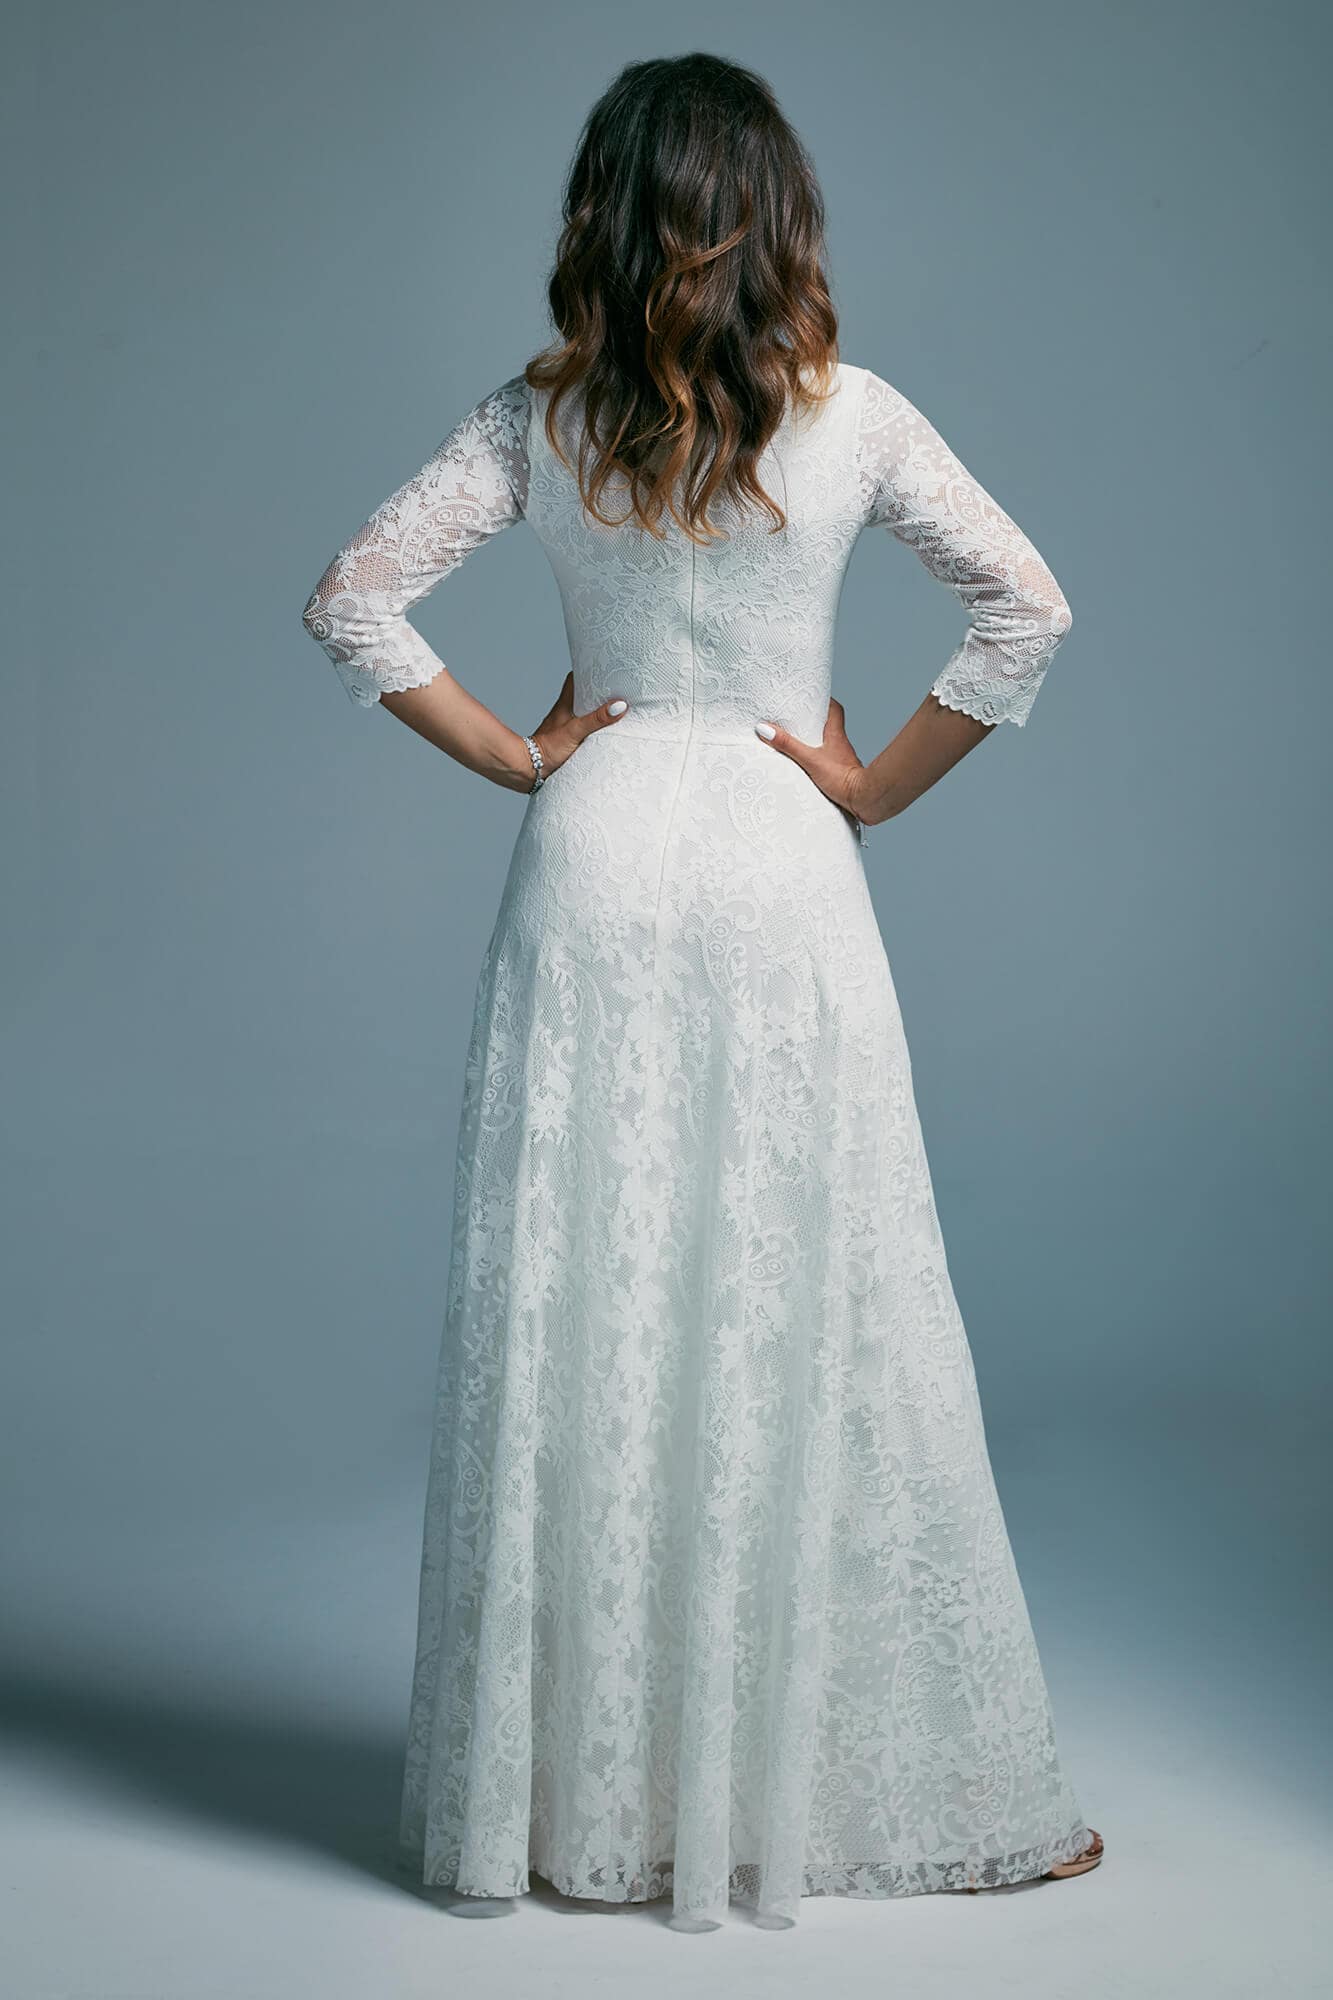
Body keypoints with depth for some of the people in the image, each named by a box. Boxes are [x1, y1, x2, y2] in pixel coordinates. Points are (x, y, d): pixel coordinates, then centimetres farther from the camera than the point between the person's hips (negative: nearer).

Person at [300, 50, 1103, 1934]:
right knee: (814, 1320, 4)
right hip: (780, 879, -1)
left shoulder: (538, 419, 1)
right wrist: (879, 783, 1)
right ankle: (844, 1779, 13)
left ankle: (578, 1790, 14)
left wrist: (514, 758, 5)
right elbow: (1028, 609, -6)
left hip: (592, 868, 1)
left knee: (576, 1321, 6)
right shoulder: (851, 414, -2)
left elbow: (354, 603, 0)